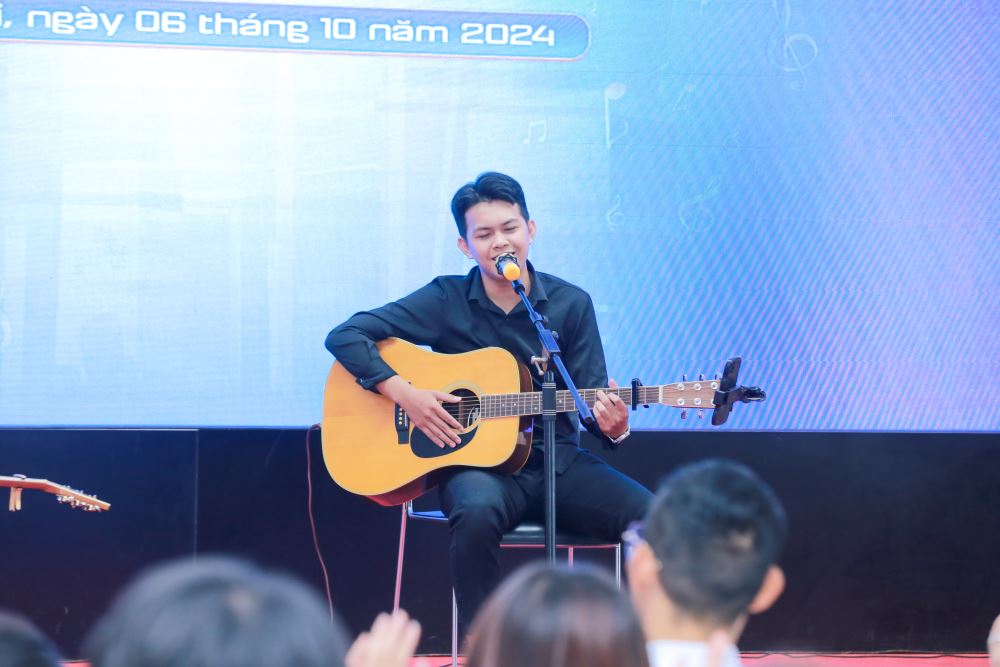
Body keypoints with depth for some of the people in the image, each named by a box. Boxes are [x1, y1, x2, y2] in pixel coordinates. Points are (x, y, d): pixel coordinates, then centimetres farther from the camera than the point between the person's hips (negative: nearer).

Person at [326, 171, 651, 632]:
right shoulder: (447, 300, 1)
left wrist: (612, 426, -21)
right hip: (477, 462, -2)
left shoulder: (571, 304, 5)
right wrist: (404, 393, -15)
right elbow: (344, 337, -2)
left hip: (558, 463, 2)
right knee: (477, 512, -40)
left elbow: (592, 402, 3)